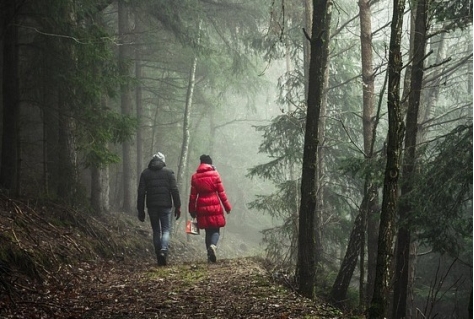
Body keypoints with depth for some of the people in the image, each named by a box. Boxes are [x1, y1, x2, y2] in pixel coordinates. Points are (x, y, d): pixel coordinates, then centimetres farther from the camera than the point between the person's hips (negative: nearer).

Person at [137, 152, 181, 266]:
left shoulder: (145, 173, 6)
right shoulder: (168, 172, 2)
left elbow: (141, 193, 4)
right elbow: (174, 190, -3)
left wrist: (141, 210, 7)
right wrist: (178, 206, 1)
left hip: (152, 207, 2)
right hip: (165, 206, -2)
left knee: (156, 231, 11)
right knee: (166, 230, 4)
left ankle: (159, 257, 9)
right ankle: (164, 250, -22)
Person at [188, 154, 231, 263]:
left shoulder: (195, 176, 4)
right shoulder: (215, 174, -2)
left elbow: (193, 195, 5)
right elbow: (221, 192, -3)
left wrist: (192, 210, 12)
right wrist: (227, 206, 4)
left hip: (202, 208, 3)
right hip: (215, 207, -3)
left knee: (208, 231, 12)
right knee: (216, 230, 4)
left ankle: (210, 255, 8)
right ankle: (213, 245, -25)